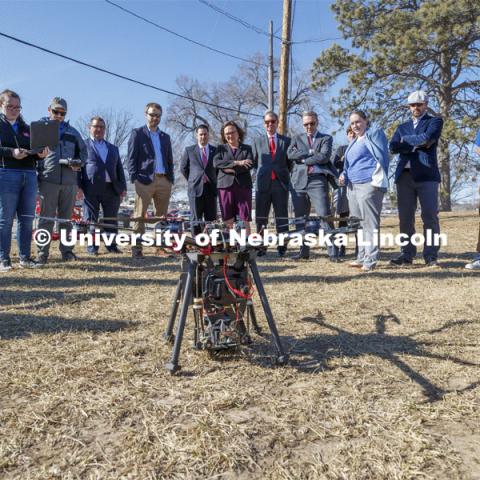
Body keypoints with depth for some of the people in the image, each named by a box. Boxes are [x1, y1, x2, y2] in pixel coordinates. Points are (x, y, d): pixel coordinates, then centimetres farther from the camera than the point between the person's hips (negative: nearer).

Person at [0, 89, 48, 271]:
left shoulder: (26, 128, 21)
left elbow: (34, 151, 18)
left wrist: (40, 154, -5)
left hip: (29, 175, 5)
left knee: (27, 219, 4)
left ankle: (25, 258, 11)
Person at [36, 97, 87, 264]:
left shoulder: (72, 132, 19)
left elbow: (83, 151, 21)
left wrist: (79, 163, 2)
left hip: (70, 180, 3)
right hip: (48, 180, -3)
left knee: (66, 218, 8)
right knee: (46, 218, -3)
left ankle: (67, 251, 14)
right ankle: (42, 253, 2)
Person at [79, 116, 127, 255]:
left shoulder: (113, 148, 21)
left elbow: (119, 169, 19)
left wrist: (123, 187, 10)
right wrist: (78, 186, -9)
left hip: (111, 189, 4)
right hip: (91, 189, -4)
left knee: (111, 220, 6)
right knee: (91, 219, 0)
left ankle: (112, 245, 13)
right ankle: (92, 246, 7)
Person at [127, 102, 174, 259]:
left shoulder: (165, 137, 21)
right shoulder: (137, 133, 8)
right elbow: (131, 158, 1)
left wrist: (171, 179, 9)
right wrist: (134, 178, -9)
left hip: (164, 181, 5)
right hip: (145, 180, -4)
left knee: (162, 216, 5)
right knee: (140, 215, -6)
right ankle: (136, 248, -5)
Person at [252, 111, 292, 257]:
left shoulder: (286, 141, 9)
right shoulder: (258, 141, 11)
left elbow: (290, 162, 12)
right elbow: (255, 162, 13)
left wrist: (285, 175, 4)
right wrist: (262, 173, 4)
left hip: (281, 183, -1)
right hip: (263, 183, 1)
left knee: (282, 217, 2)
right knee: (261, 217, 2)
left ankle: (282, 247, 6)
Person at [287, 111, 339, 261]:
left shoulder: (326, 138, 10)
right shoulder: (297, 138, 18)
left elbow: (324, 157, -8)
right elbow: (290, 153, -2)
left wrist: (303, 158, -4)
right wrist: (311, 153, -7)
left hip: (317, 181, -3)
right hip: (299, 181, 4)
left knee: (325, 216, -9)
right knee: (300, 218, 6)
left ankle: (333, 252, -6)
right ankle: (304, 251, 15)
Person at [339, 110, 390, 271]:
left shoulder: (374, 133, 2)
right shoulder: (353, 143, 24)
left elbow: (382, 157, -8)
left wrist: (377, 181, -17)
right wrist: (344, 175, 7)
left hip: (369, 184, -8)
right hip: (353, 186, 8)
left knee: (370, 222, -9)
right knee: (359, 223, 8)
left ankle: (371, 259, -8)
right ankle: (362, 257, 14)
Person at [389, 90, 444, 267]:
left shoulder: (435, 121, 11)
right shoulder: (402, 127, 22)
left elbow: (428, 137, -11)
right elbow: (393, 147, 3)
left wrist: (406, 140, 2)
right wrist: (417, 143, -6)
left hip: (426, 175, -4)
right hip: (404, 176, 4)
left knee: (430, 216, -6)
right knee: (405, 218, 2)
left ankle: (431, 256, -2)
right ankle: (407, 254, 8)